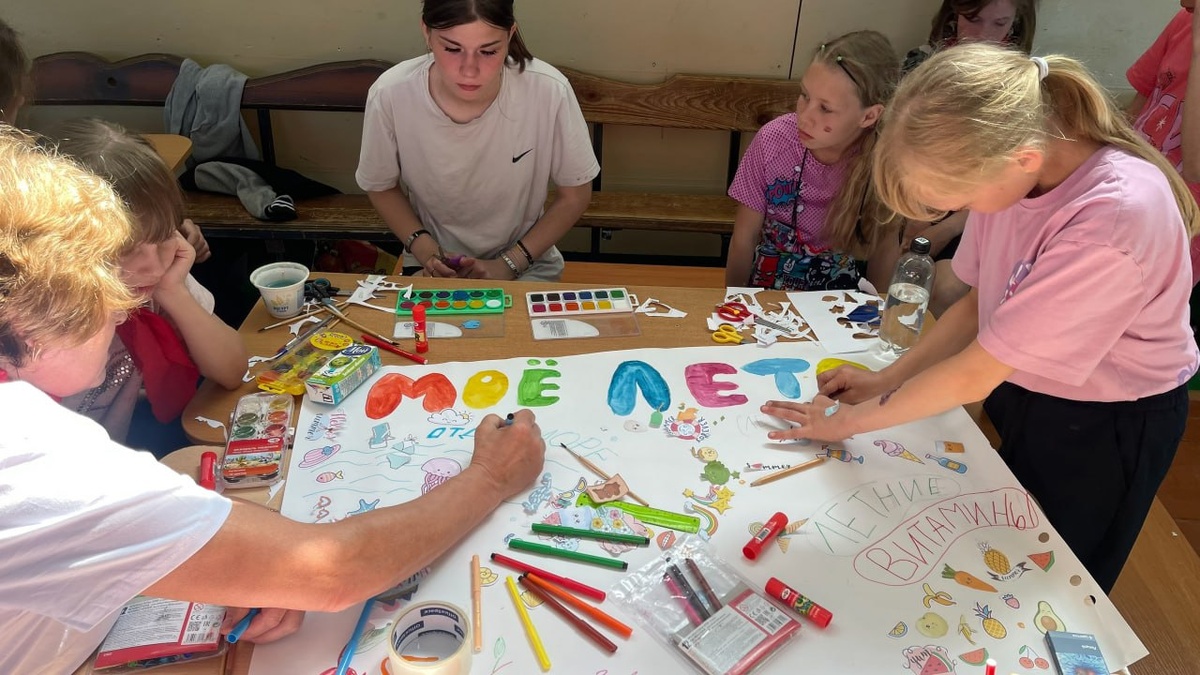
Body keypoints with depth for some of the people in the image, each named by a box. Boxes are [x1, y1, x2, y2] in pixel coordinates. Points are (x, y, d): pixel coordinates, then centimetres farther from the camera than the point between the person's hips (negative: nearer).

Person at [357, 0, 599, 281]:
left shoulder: (550, 91, -21)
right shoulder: (389, 96, -18)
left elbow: (574, 195, -5)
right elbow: (381, 187, 2)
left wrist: (509, 264, -11)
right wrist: (422, 246, -13)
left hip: (526, 265, 1)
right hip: (435, 264, -1)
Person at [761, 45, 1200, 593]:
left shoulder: (1113, 219, -36)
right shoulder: (1007, 154, -16)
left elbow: (974, 374, -28)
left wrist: (854, 418, -16)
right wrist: (885, 380, -8)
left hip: (1104, 428, -5)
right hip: (1019, 388, 6)